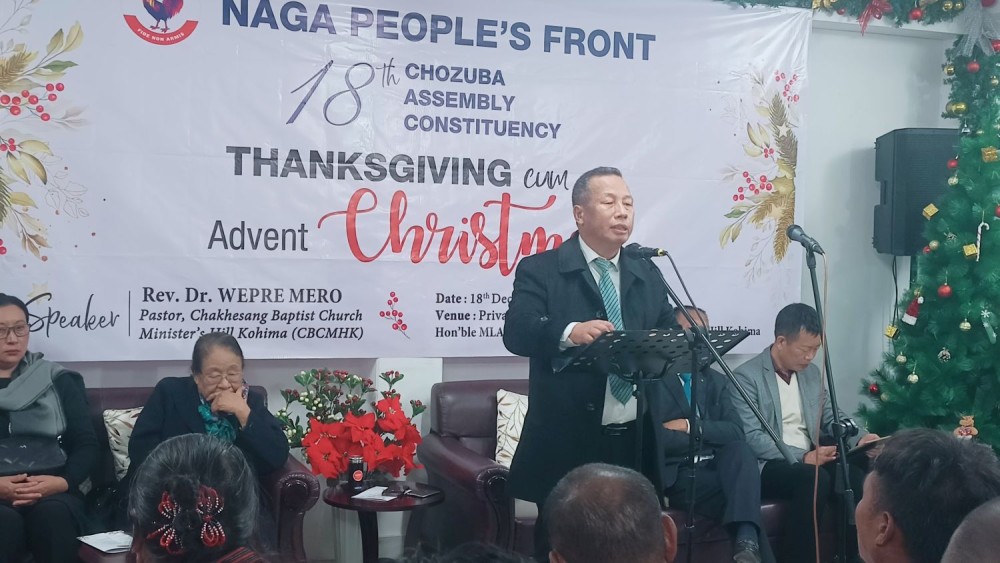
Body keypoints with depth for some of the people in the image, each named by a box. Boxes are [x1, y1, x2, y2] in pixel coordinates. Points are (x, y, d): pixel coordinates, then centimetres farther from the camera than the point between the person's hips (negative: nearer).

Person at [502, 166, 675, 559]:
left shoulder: (647, 274, 14)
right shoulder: (540, 270, -2)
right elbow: (516, 333, -16)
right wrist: (569, 332, -35)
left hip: (638, 443, 5)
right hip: (567, 443, -4)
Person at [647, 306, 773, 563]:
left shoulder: (717, 381, 19)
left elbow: (735, 431, 3)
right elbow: (656, 438, -14)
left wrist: (690, 426, -12)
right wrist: (707, 436, -8)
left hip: (716, 469, 5)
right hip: (677, 475, -5)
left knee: (740, 449, -29)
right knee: (741, 490, -29)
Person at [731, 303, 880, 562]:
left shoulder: (812, 372, 15)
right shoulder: (746, 377, -9)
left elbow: (831, 416, 18)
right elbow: (751, 438, -17)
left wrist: (859, 438, -4)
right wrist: (802, 457, -24)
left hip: (809, 458, 6)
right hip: (768, 465, -6)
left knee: (855, 476, -22)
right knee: (815, 479, -34)